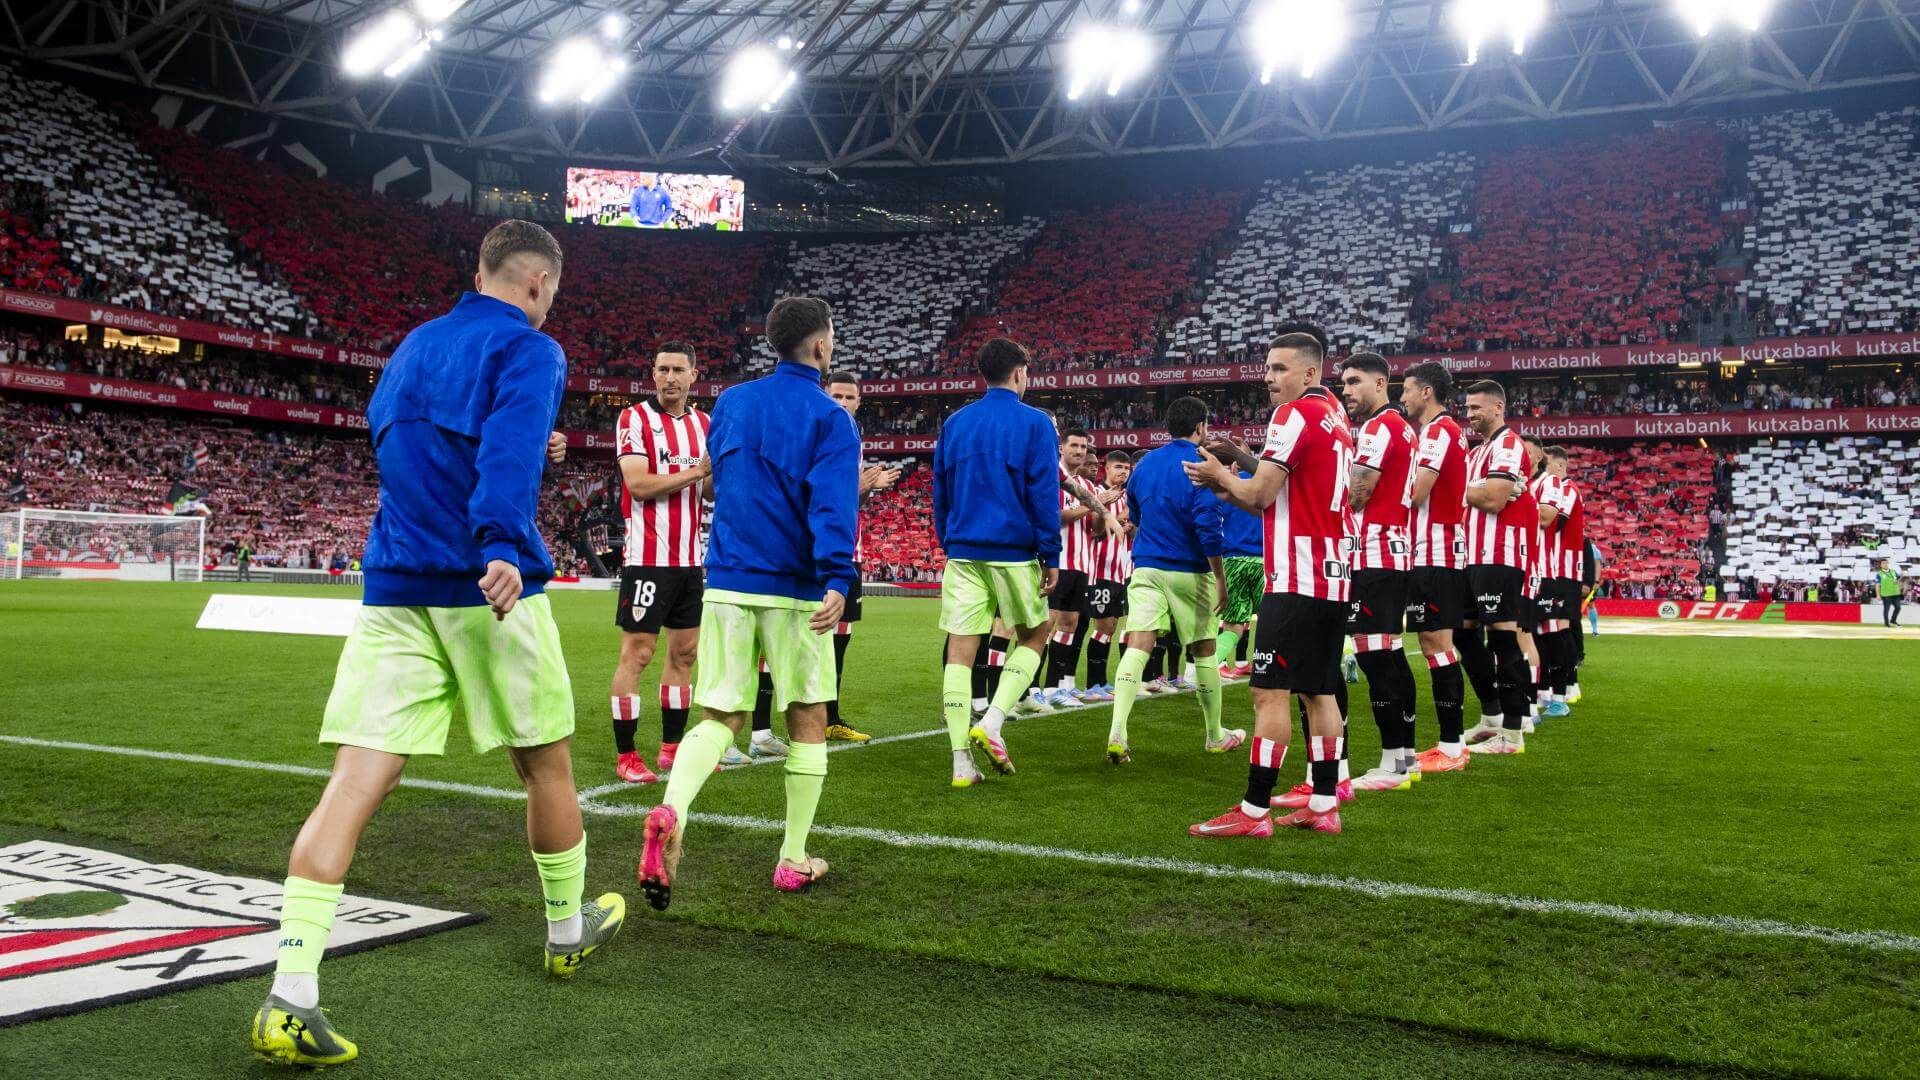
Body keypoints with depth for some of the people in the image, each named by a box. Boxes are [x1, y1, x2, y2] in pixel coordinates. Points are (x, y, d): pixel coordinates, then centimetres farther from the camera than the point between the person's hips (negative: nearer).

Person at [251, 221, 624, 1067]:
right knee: (545, 764, 15)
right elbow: (512, 446, -21)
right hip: (490, 586, -5)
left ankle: (289, 998, -14)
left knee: (355, 783, -3)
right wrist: (503, 546, -34)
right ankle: (568, 932, 33)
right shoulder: (529, 350, -2)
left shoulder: (413, 347, 20)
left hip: (394, 588, 5)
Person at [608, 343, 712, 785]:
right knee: (637, 653, -4)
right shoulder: (634, 418, -7)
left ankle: (672, 747, 20)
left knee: (684, 652, 11)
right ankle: (625, 755, 2)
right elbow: (638, 485, -17)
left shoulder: (704, 423, 13)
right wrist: (696, 471, -19)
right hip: (649, 558, -7)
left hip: (691, 558, 7)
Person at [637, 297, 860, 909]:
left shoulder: (731, 402, 10)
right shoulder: (830, 419, -6)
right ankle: (793, 861, 16)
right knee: (807, 720, 11)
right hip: (795, 591, -4)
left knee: (719, 716, 6)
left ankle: (671, 812, -23)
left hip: (726, 583, 4)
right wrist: (837, 581, -29)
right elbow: (833, 505, -20)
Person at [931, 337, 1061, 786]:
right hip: (1014, 552, -4)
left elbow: (939, 497, 15)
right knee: (1033, 636, 16)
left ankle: (961, 762, 0)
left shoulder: (954, 423, 12)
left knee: (960, 650, 2)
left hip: (962, 551, 4)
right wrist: (1051, 558, -2)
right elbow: (1045, 496, -6)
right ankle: (991, 723, -2)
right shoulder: (1034, 423, -2)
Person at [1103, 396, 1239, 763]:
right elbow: (1208, 526, -15)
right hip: (1188, 572, -4)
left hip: (1146, 567, 4)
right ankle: (1215, 736, 25)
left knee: (1138, 646, -7)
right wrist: (1221, 578, -10)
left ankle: (1117, 732, -24)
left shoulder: (1146, 464, 9)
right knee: (1204, 651, 11)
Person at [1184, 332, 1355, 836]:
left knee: (1271, 692, -8)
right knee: (1318, 692, 12)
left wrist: (1219, 477, 6)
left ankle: (1254, 811, -7)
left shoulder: (1296, 414, -10)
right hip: (1334, 574, 10)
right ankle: (1323, 804, 15)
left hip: (1297, 579, -10)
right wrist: (1233, 492, 14)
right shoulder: (1336, 420, 18)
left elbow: (1259, 494, -12)